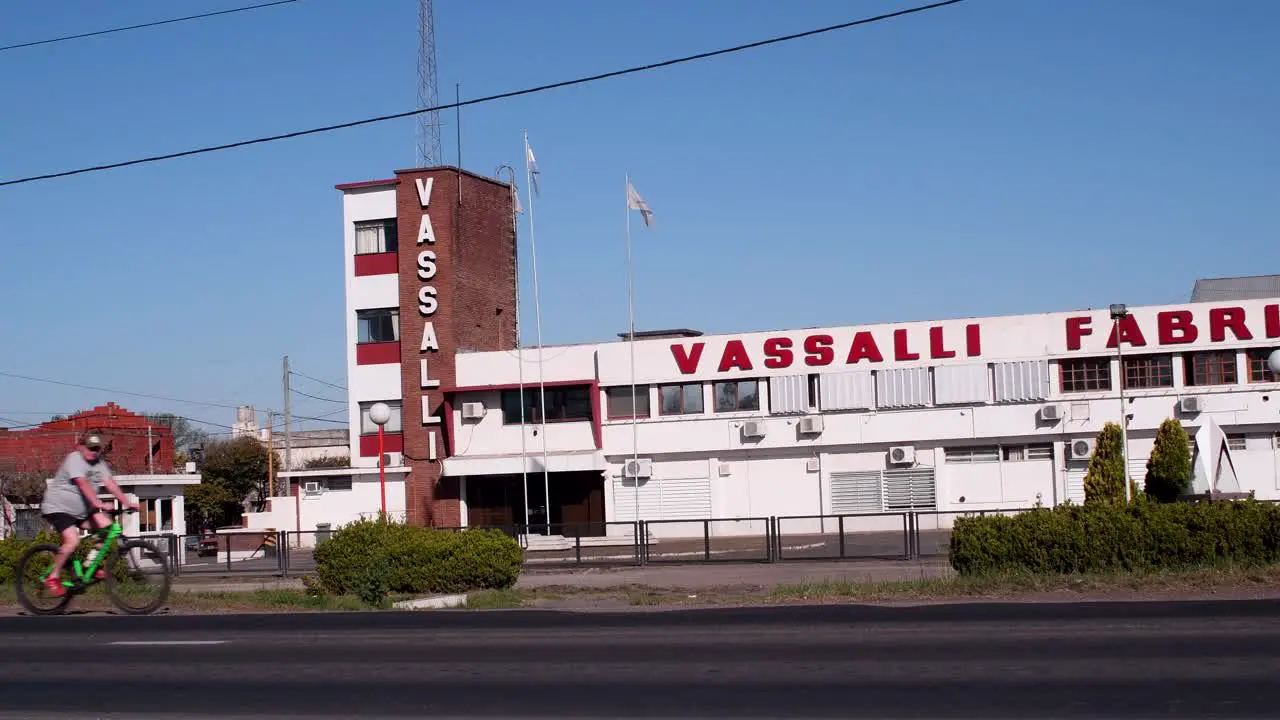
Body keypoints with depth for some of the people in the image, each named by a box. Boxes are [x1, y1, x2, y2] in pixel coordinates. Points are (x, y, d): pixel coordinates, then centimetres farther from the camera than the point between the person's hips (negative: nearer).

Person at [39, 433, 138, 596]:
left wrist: (127, 502, -17)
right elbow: (83, 483, -32)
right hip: (58, 507, -8)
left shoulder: (99, 464, 4)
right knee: (73, 540, -26)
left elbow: (110, 484, -5)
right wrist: (97, 503, -45)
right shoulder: (75, 459, -18)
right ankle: (53, 578, -12)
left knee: (106, 526, -9)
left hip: (81, 510, 8)